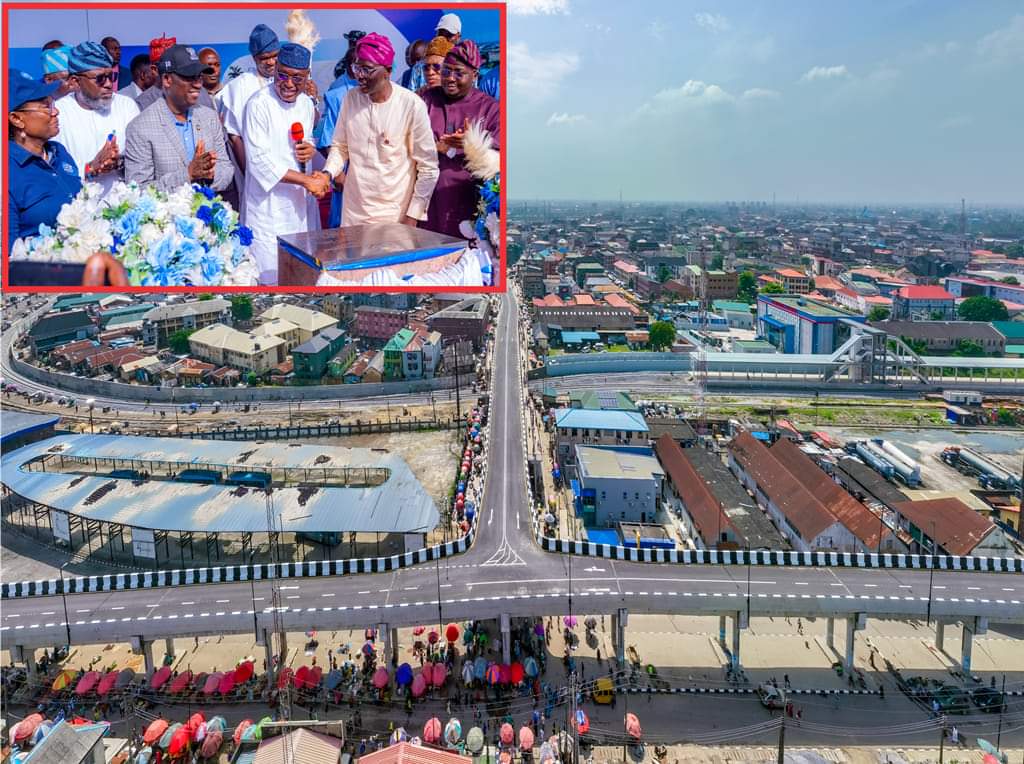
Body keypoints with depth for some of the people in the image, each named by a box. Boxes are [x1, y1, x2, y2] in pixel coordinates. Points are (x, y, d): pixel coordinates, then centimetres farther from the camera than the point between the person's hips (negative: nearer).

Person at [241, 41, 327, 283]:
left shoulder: (306, 103, 9)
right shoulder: (259, 105, -11)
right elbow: (259, 160, -16)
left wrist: (310, 149, -3)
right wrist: (306, 180, -18)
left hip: (302, 200, 6)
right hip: (269, 205, -6)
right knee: (270, 275, -4)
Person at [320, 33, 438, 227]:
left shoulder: (412, 105, -11)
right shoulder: (351, 98, 2)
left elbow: (428, 168, -8)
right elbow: (339, 145, 13)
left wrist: (413, 216, -10)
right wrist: (329, 172, -7)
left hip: (395, 216, -4)